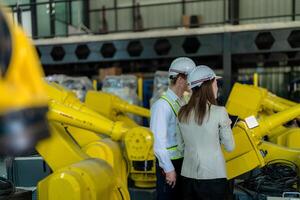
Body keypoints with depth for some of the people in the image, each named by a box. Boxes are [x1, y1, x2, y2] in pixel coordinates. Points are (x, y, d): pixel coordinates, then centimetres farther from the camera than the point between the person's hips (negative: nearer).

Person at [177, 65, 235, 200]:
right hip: (213, 177, -4)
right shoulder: (219, 112, -13)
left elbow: (181, 146, 9)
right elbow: (230, 147, -3)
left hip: (188, 175, 4)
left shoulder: (182, 113, 0)